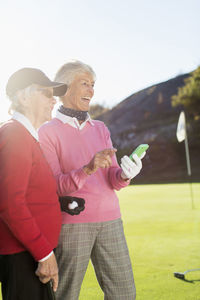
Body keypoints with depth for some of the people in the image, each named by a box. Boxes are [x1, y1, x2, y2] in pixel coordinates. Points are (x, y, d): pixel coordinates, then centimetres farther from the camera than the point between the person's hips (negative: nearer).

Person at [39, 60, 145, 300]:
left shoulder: (100, 129, 15)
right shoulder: (48, 132, -1)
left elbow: (112, 179, 9)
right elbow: (53, 186, -8)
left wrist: (124, 175, -15)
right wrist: (88, 169, -24)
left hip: (109, 219, 5)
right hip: (71, 222, -4)